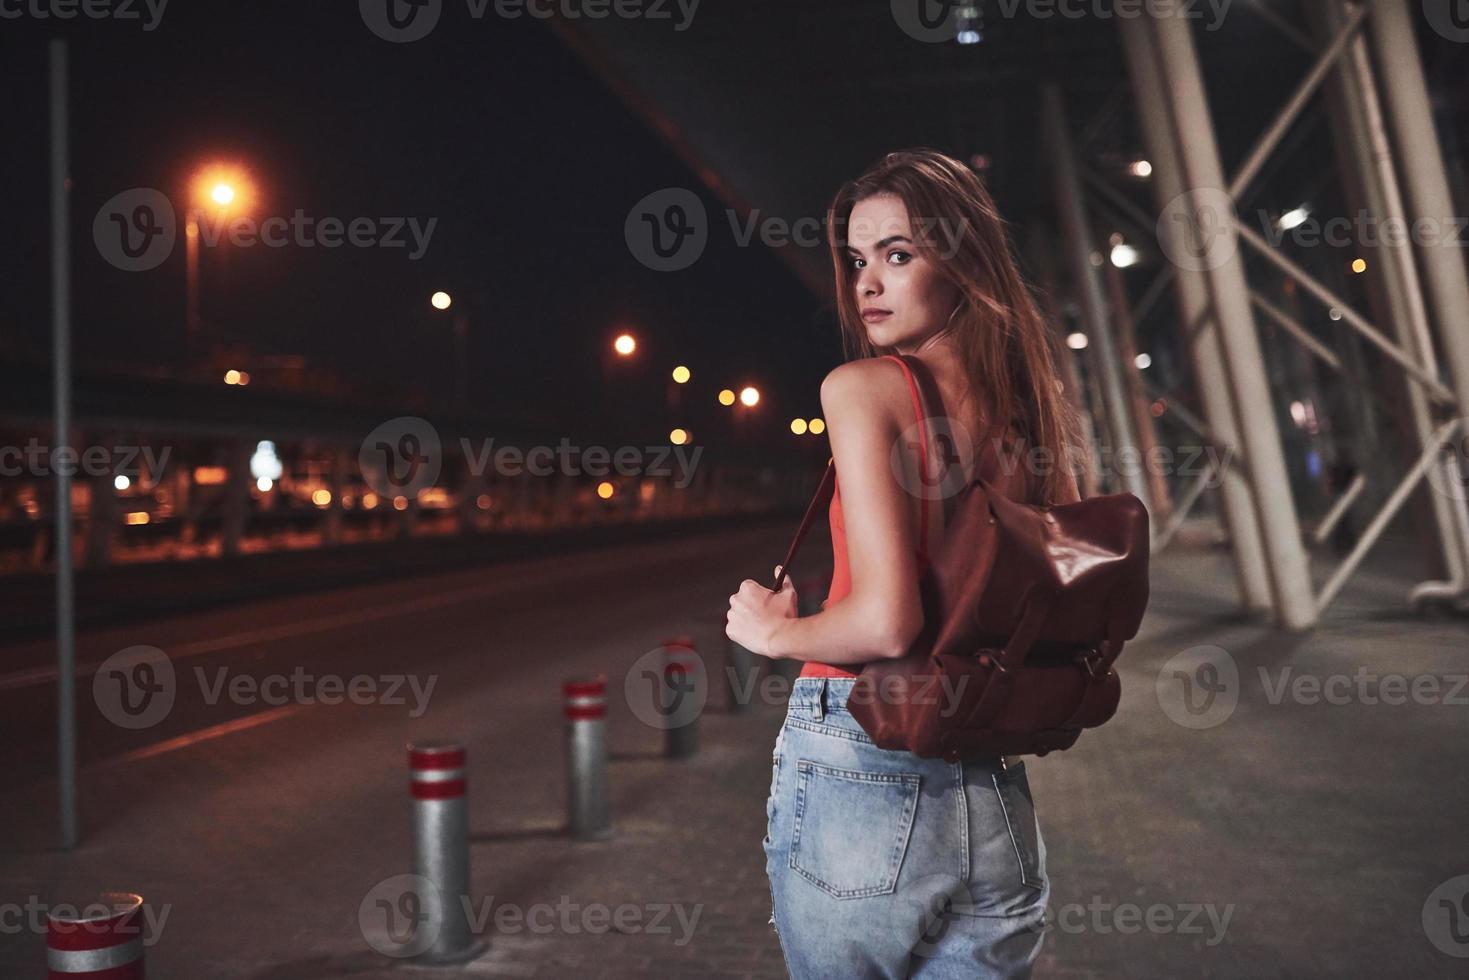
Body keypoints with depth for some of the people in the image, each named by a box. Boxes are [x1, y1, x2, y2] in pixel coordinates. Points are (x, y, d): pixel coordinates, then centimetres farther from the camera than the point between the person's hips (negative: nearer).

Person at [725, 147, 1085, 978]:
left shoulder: (863, 387, -11)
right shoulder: (1033, 409, 6)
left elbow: (884, 621, -21)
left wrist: (773, 632, -3)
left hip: (858, 775, -5)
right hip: (999, 802, 5)